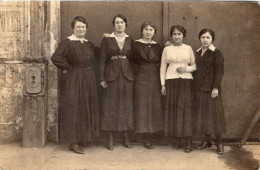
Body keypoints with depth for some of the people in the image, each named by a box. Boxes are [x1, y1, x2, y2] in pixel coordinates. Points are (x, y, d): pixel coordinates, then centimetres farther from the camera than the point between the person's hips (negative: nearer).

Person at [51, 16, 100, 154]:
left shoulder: (89, 44, 11)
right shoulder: (67, 43, -9)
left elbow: (93, 59, 25)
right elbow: (55, 58, -21)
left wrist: (87, 69, 8)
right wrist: (68, 68, -14)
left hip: (88, 80, 7)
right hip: (73, 80, -7)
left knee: (87, 109, 11)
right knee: (73, 110, -4)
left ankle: (83, 137, 24)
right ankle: (73, 142, 2)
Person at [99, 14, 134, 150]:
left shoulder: (130, 40, 10)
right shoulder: (107, 40, 3)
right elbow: (102, 60, 0)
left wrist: (133, 75, 2)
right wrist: (102, 78, -7)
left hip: (127, 75, 3)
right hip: (112, 75, -2)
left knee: (126, 105, 5)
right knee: (110, 106, -2)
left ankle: (125, 136, 14)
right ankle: (110, 138, 6)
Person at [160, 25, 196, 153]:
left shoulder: (188, 48, 9)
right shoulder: (167, 49, 10)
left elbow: (195, 66, 11)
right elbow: (163, 67, 10)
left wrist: (186, 68, -9)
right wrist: (163, 84, 3)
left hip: (186, 81, -1)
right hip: (171, 81, 1)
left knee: (186, 109, -7)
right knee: (173, 109, -1)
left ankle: (188, 141, -5)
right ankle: (177, 139, 9)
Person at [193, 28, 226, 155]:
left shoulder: (216, 53, -6)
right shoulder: (198, 52, 12)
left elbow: (219, 71, -11)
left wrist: (216, 87, -18)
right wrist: (195, 85, 12)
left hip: (211, 88, -6)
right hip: (199, 87, 6)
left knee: (214, 114, -3)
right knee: (202, 114, 9)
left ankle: (219, 143, 6)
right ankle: (207, 140, 20)